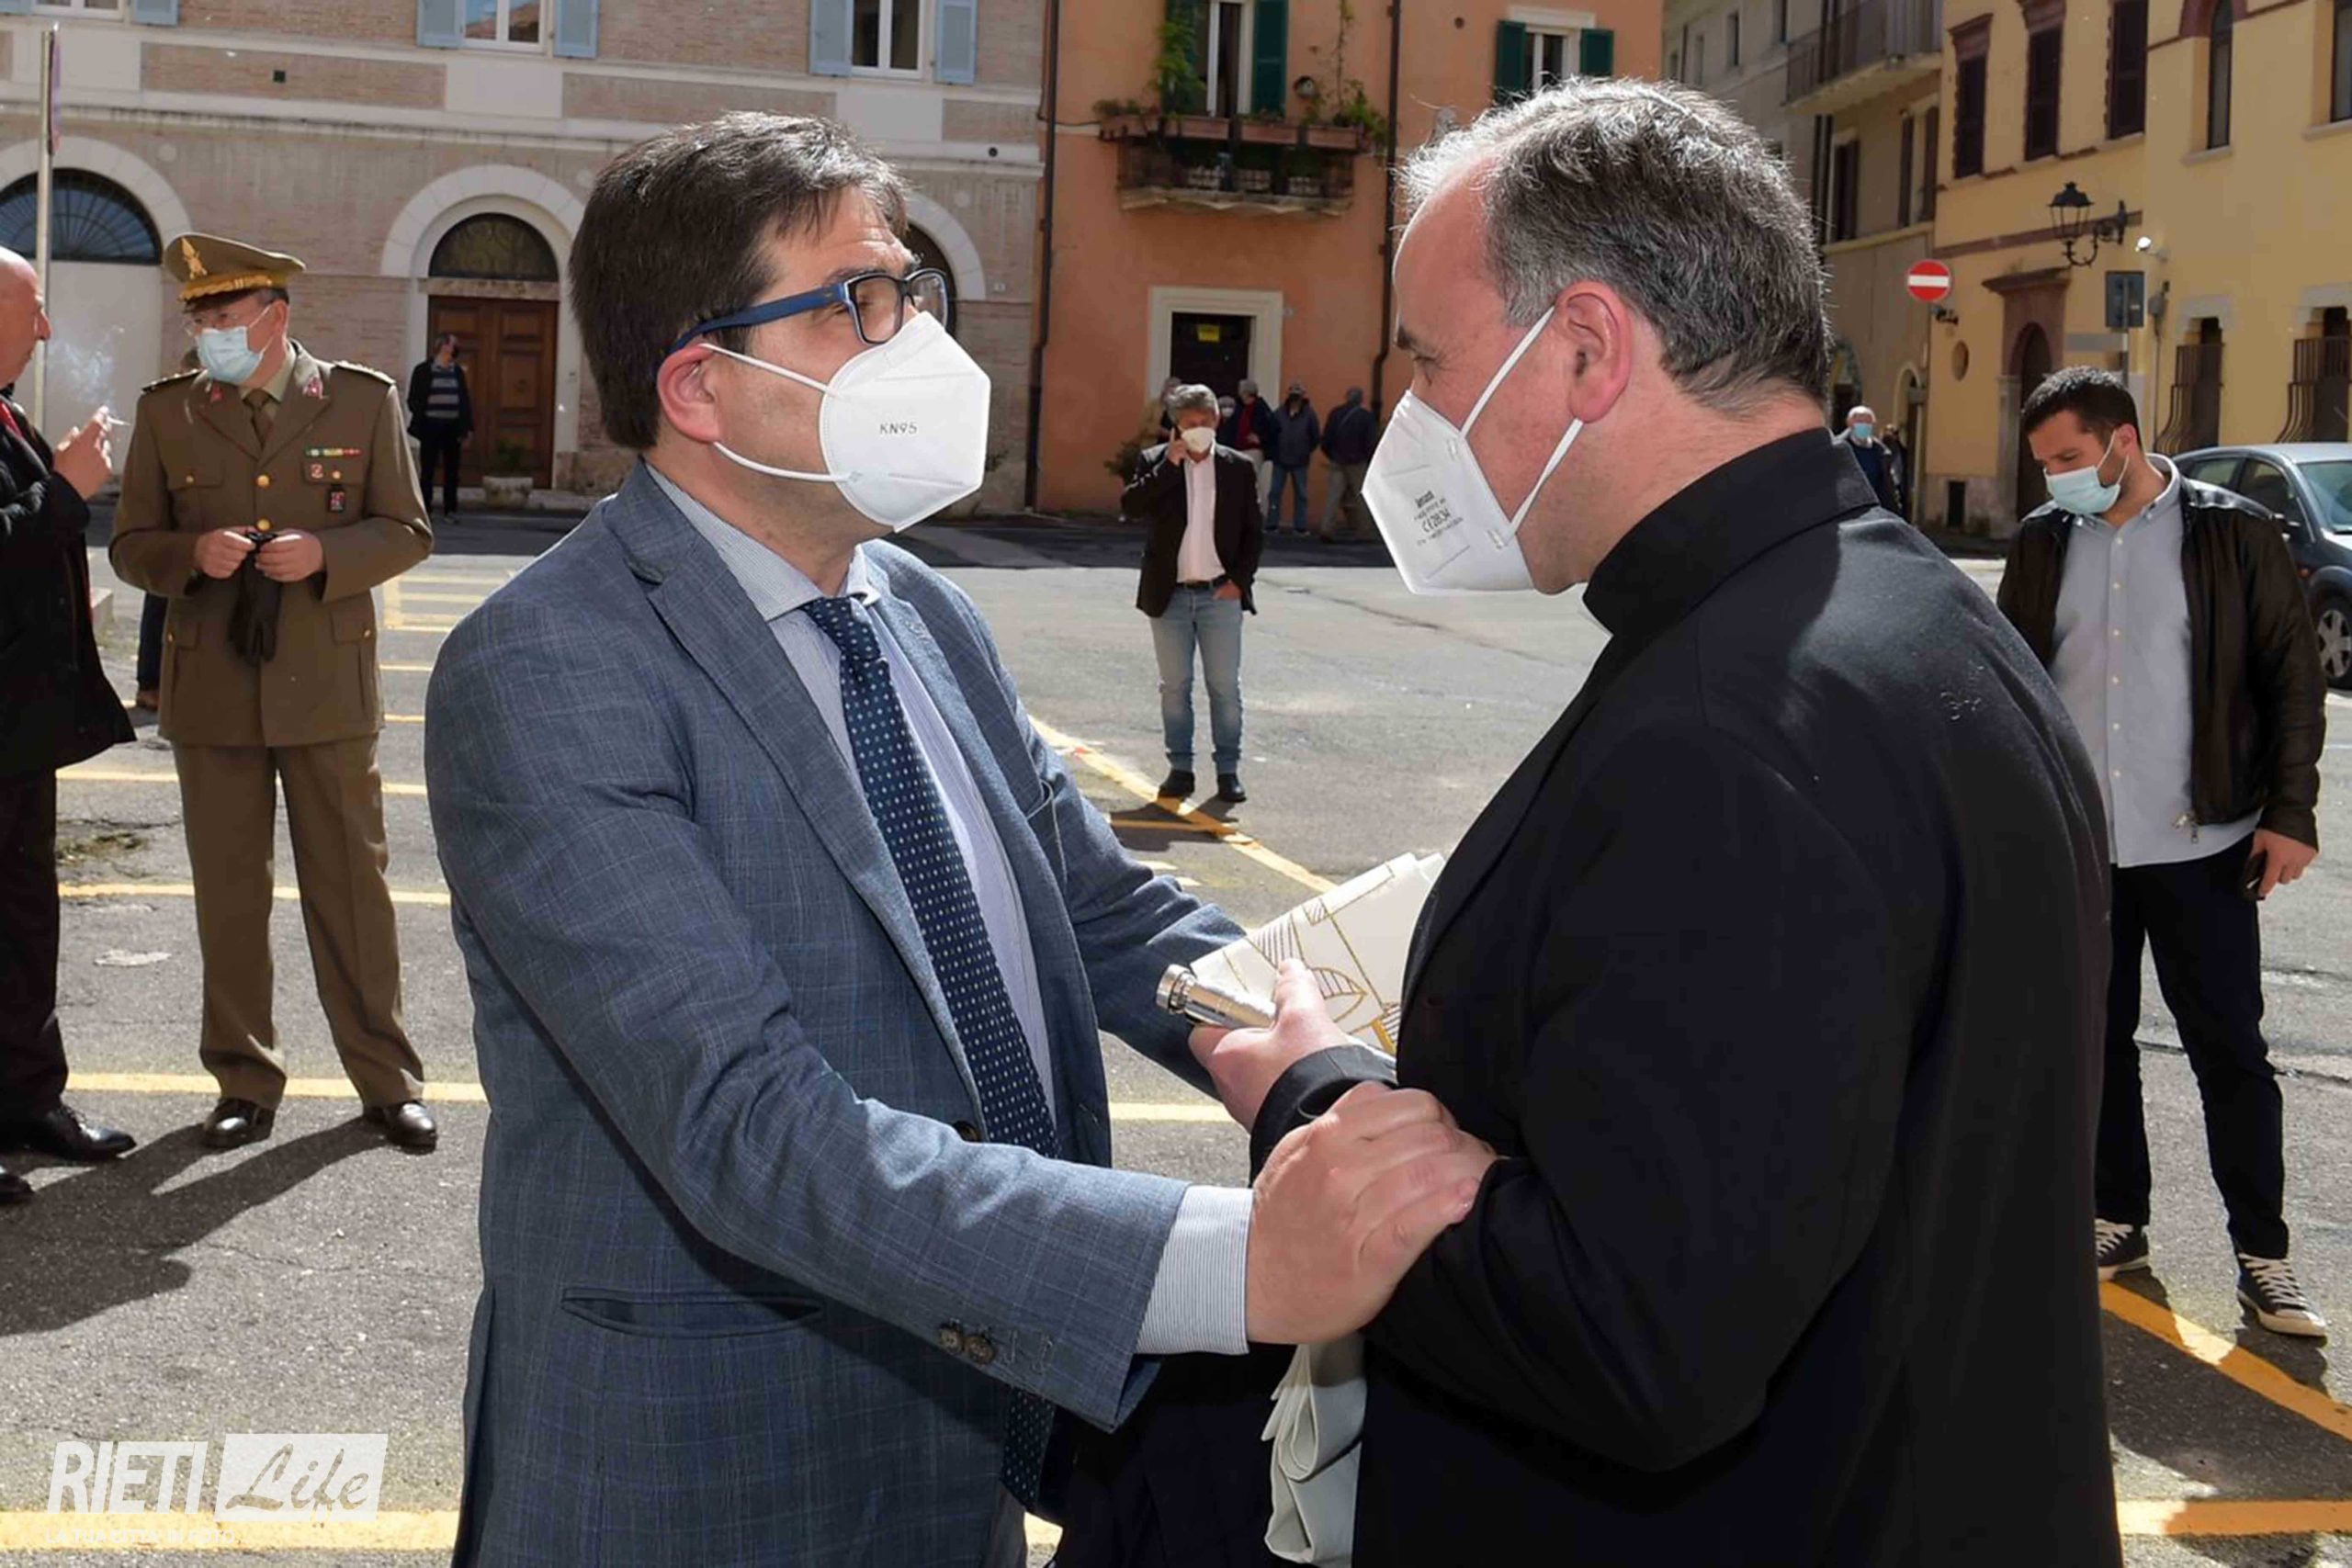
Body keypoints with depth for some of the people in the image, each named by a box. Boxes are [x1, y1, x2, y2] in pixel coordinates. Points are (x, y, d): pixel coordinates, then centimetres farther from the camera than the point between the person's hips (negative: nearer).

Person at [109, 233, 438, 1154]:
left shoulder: (364, 401, 0)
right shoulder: (167, 412, 5)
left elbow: (407, 532, 3)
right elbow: (131, 545, 8)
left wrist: (325, 553, -16)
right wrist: (192, 553, -14)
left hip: (329, 688, -2)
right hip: (211, 692, 2)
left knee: (351, 885, 5)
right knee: (228, 896, 8)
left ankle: (386, 1080, 17)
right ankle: (246, 1085, 20)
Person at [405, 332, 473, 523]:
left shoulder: (458, 371, 11)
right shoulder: (423, 370, 1)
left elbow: (465, 400, 11)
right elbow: (414, 400, 0)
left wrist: (467, 428, 5)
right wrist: (420, 424, -12)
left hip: (452, 427, 3)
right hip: (431, 427, -3)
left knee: (451, 471, 5)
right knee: (427, 471, 0)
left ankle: (449, 510, 10)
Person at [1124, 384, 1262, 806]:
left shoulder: (1237, 467, 4)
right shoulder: (1156, 462, 2)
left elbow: (1254, 531, 7)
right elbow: (1129, 505, -13)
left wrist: (1239, 578, -4)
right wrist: (1169, 466, -16)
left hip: (1220, 595, 0)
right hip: (1170, 595, 0)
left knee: (1225, 687, 1)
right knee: (1175, 686, 7)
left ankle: (1228, 770, 8)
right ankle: (1180, 768, 15)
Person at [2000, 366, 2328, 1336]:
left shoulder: (2232, 532, -5)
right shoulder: (2044, 541, 6)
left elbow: (2293, 673, -3)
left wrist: (2290, 811, -9)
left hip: (2200, 844, -4)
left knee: (2230, 1049, 1)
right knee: (2096, 1039, 12)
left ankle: (2263, 1258, 10)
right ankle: (2119, 1223, 26)